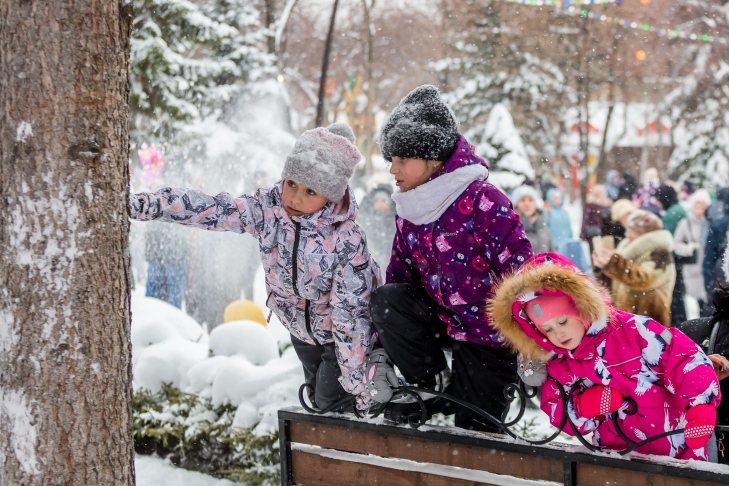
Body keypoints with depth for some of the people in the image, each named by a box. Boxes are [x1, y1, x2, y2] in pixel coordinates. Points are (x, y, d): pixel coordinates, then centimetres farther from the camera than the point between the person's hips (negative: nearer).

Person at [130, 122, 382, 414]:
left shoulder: (347, 241, -36)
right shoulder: (267, 210, -24)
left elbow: (351, 312, -32)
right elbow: (205, 210, -27)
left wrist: (357, 380, -28)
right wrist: (145, 205, -38)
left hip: (343, 332, -5)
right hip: (300, 325, 6)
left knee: (333, 400, 0)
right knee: (317, 396, 23)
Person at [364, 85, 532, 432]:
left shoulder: (483, 202, -24)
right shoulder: (408, 213, -1)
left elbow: (522, 273, -25)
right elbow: (398, 276, 6)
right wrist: (380, 354, 0)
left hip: (488, 335, -6)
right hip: (443, 319, 6)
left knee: (472, 430, -6)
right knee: (384, 301, -19)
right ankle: (432, 385, -2)